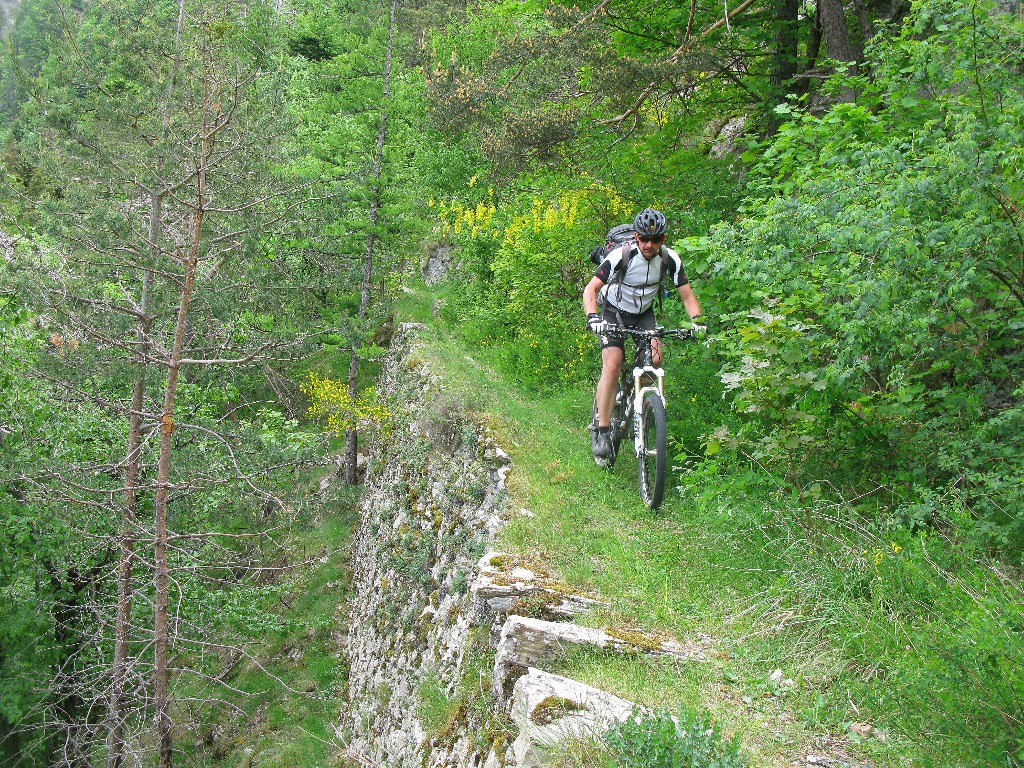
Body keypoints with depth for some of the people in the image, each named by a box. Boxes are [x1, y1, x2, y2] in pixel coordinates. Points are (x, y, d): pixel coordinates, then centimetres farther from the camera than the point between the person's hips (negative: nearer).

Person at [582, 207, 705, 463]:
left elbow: (687, 295, -11)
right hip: (614, 313, -3)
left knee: (655, 357, -21)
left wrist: (698, 320, -29)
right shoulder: (621, 255, -26)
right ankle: (601, 432, -16)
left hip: (644, 314, 3)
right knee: (612, 365, -21)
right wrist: (592, 316, -45)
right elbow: (590, 289, -27)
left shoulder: (670, 259, -16)